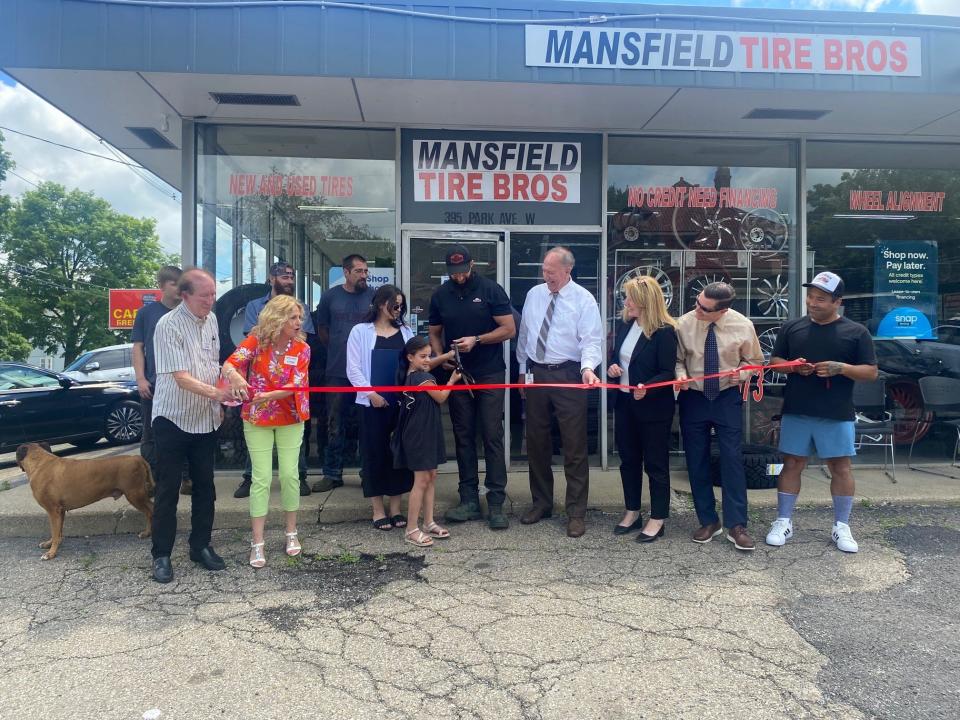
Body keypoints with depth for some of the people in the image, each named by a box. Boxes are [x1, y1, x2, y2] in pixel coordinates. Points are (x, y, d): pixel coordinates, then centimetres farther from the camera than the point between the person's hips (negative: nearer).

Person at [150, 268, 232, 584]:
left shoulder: (211, 319, 3)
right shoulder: (168, 325, -18)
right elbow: (182, 378, -25)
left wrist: (218, 404, 12)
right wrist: (215, 392, -39)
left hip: (206, 419, 6)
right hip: (173, 419, -6)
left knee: (205, 487, 12)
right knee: (168, 489, 3)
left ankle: (201, 546, 26)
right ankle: (161, 555, 15)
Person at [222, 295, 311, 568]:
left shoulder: (302, 348, -7)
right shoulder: (255, 341, -10)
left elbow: (296, 385, -15)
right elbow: (229, 364, -22)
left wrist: (269, 396, -32)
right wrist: (234, 376, -46)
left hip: (290, 419, 1)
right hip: (257, 419, -1)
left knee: (289, 475, 3)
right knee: (262, 478, -3)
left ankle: (291, 533, 21)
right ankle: (257, 543, 6)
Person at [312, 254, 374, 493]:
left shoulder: (374, 296, 0)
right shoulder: (330, 296, 4)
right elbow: (322, 329, 15)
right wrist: (337, 350, 13)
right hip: (338, 372, 1)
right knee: (335, 426, 7)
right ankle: (332, 474, 17)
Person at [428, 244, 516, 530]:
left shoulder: (490, 290, -4)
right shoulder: (440, 295, 7)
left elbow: (509, 329, -6)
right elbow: (435, 333, 15)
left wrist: (476, 340, -16)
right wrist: (439, 355, -5)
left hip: (489, 375, -3)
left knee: (492, 437, -4)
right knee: (463, 438, 6)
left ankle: (496, 503, 1)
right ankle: (469, 500, 14)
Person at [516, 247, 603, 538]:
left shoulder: (584, 300, -7)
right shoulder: (534, 294, 7)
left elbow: (591, 340, -14)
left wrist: (588, 367, -32)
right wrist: (523, 369, 14)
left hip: (568, 376, -5)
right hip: (536, 373, 5)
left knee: (575, 446, 0)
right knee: (536, 443, 13)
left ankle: (576, 512, 11)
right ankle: (541, 503, 28)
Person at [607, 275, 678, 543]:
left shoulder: (665, 332, -16)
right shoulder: (625, 325, 5)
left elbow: (667, 372, -17)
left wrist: (647, 388, -32)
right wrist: (612, 366, -5)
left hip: (653, 406, -7)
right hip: (624, 402, 7)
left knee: (655, 463, 6)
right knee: (628, 460, 16)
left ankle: (657, 519, 18)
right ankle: (632, 512, 30)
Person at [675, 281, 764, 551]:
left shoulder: (743, 326, -10)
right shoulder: (684, 324, -11)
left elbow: (754, 360, 5)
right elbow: (677, 359, 2)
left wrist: (742, 373, -16)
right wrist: (681, 374, -20)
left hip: (728, 398, -1)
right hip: (693, 398, 1)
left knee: (732, 459, -4)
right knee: (697, 461, 7)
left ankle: (736, 526, 7)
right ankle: (708, 521, 21)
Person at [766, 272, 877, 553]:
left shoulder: (856, 332, 1)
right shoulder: (792, 328, 7)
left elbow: (871, 372, 0)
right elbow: (774, 361, 12)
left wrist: (841, 368, -18)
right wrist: (793, 367, -10)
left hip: (837, 415, -1)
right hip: (796, 412, 2)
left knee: (841, 467, 5)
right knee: (792, 464, 6)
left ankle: (842, 527, 19)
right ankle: (783, 522, 16)